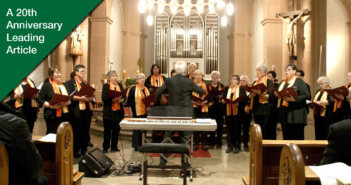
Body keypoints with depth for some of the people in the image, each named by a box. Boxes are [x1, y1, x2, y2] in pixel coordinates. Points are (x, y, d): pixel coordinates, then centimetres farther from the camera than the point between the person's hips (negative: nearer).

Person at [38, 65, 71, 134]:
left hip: (64, 115, 5)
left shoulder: (64, 85, 18)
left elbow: (70, 99, 19)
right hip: (52, 116, -5)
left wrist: (67, 102, -4)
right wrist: (51, 105, -18)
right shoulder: (46, 86, 1)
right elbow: (40, 101, -5)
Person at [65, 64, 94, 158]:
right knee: (76, 132, -1)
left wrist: (90, 98, -4)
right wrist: (81, 98, -21)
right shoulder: (70, 83, 0)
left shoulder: (86, 83, 21)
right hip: (76, 111, -6)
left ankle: (84, 150, 17)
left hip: (87, 110, 6)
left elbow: (90, 94, 19)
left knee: (85, 131, 8)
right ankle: (75, 151, 9)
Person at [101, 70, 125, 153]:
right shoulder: (106, 86, -2)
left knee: (116, 129, 9)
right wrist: (113, 100, -23)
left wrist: (121, 99, -15)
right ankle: (106, 147, 12)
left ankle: (114, 146, 21)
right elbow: (103, 98, -12)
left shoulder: (120, 85, 12)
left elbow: (124, 96, 6)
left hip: (119, 111, 4)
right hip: (109, 111, -4)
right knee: (107, 129, 3)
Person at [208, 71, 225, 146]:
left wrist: (220, 97, -17)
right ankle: (211, 141, 13)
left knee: (220, 124, 4)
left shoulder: (222, 86, 10)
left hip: (220, 108, 1)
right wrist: (208, 101, -18)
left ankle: (219, 140, 15)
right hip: (211, 108, -1)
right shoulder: (208, 86, 5)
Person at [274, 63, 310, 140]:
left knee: (297, 137, -3)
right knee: (286, 137, 9)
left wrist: (294, 99, -23)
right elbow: (278, 94, 24)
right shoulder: (282, 82, 19)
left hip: (295, 114, -6)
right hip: (284, 114, 6)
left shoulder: (299, 82, -1)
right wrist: (276, 94, 1)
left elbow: (306, 95, -11)